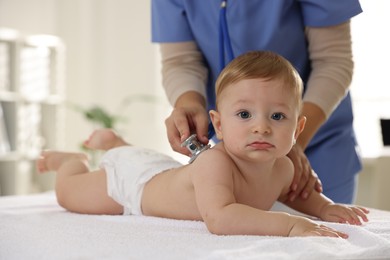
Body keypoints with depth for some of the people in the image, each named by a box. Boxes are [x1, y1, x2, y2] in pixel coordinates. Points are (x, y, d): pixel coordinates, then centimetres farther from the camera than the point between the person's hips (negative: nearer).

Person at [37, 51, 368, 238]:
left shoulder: (283, 168, -22)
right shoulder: (215, 162, -47)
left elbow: (295, 193, 2)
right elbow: (218, 218, -63)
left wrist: (326, 207, -18)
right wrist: (289, 224, -66)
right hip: (133, 180, -7)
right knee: (68, 193, 17)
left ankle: (113, 141, 57)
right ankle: (73, 159, 43)